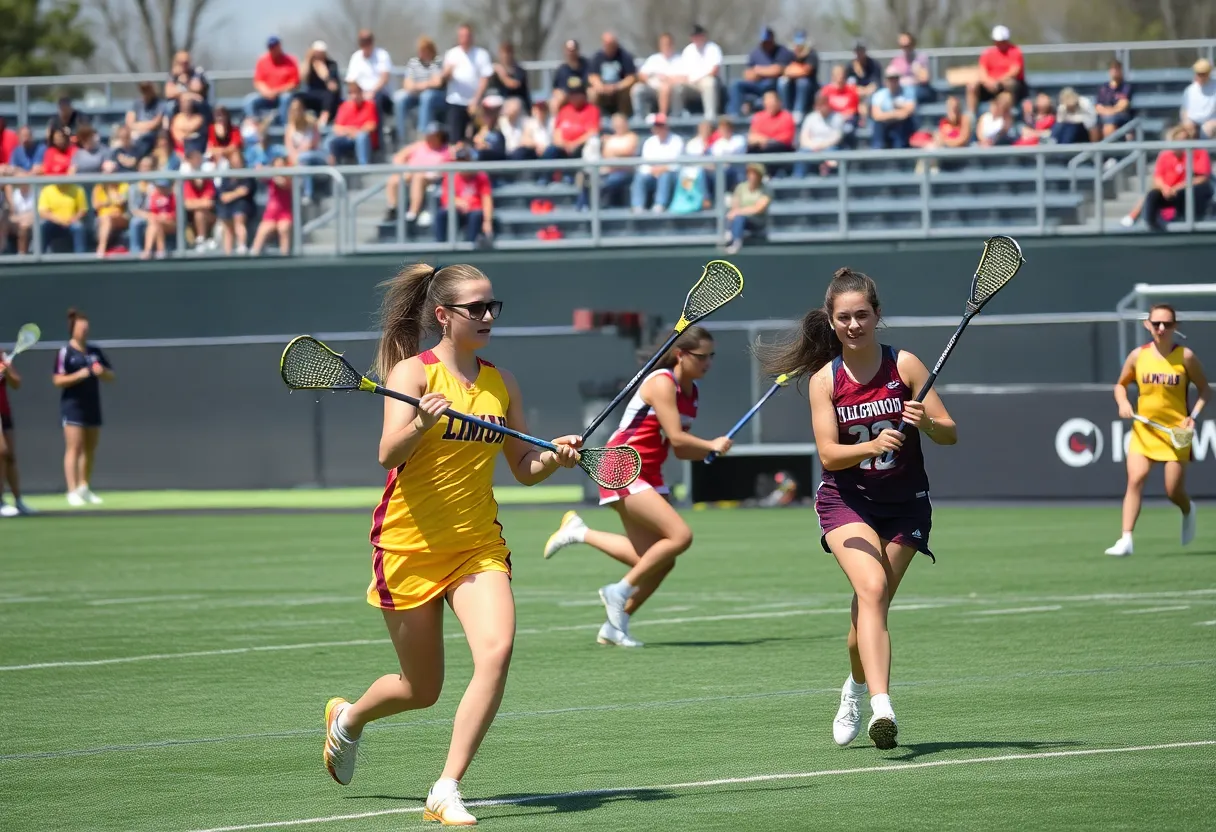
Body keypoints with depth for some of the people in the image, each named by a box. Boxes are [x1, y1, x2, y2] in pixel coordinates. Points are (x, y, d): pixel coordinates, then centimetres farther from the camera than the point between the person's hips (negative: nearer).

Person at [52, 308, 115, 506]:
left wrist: (102, 372, -8)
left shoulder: (95, 352, 12)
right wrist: (79, 375, -22)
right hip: (73, 406, -6)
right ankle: (72, 492, -12)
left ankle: (84, 488, 21)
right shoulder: (65, 353, -5)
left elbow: (111, 376, 14)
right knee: (74, 448, -11)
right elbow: (57, 380, -11)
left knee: (90, 451, 10)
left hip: (92, 407, 6)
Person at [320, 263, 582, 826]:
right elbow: (389, 455, -21)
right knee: (421, 689, 7)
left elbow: (524, 469, 12)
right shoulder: (413, 372, -9)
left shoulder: (500, 384, 6)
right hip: (410, 545, -4)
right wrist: (421, 423, -41)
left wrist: (555, 456, -9)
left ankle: (447, 791, -16)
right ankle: (347, 719, 43)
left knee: (497, 651, -22)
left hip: (478, 546, 4)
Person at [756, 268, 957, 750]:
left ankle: (858, 687, 34)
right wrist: (871, 445, -30)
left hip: (904, 504, 1)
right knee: (872, 588, -24)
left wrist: (925, 422, -28)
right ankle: (882, 707, -37)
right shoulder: (824, 379, -3)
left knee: (872, 603, 2)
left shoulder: (904, 365, -5)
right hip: (846, 501, -1)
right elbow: (828, 454, -11)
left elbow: (950, 434, -5)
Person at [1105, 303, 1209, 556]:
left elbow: (1205, 390, 2)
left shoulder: (1185, 356, -6)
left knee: (1174, 492, 0)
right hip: (1143, 430, 2)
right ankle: (1126, 540, -20)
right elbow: (1121, 385, 15)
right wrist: (1123, 403, -6)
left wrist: (1194, 416, -13)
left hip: (1176, 431, -2)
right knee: (1135, 479, -17)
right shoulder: (1138, 356, 0)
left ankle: (1188, 511, 38)